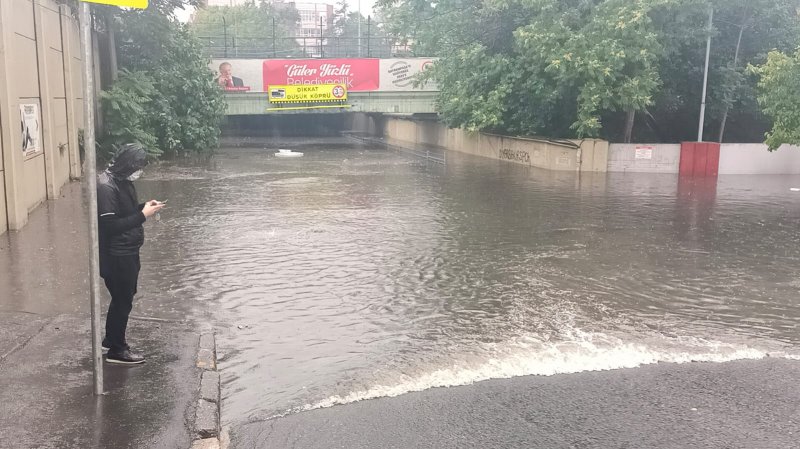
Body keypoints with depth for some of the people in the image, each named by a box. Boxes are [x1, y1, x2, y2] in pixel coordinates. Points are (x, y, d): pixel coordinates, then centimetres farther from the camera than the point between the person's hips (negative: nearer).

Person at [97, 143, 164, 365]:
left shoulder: (122, 180, 6)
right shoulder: (106, 187, -24)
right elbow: (111, 225, -28)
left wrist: (144, 206, 0)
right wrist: (143, 215, -25)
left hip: (128, 253, 10)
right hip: (115, 256, -10)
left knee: (123, 298, 22)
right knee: (122, 301, 3)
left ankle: (111, 339, 39)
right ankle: (117, 350, 18)